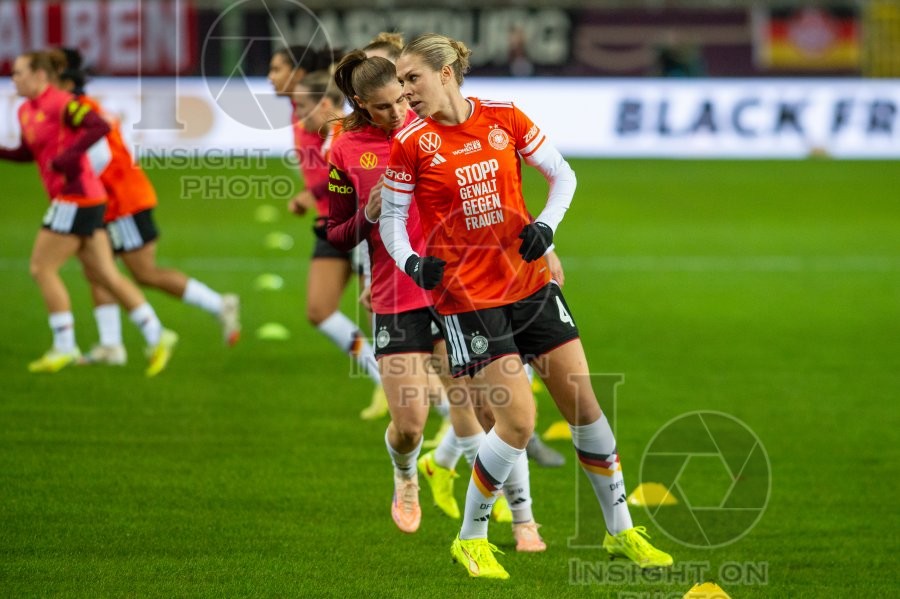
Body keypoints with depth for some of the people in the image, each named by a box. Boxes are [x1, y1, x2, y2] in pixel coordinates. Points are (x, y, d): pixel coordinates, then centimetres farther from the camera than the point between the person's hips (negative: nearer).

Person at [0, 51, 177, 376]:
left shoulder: (60, 104, -14)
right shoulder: (26, 111, 13)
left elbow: (99, 127, -25)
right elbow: (27, 153, 24)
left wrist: (68, 156, -29)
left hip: (77, 197, -9)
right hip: (69, 199, 9)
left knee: (42, 268, -4)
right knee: (106, 275, 8)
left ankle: (64, 347, 2)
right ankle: (156, 337, 8)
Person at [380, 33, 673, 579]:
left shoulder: (505, 118, -1)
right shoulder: (411, 144, -6)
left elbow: (563, 175, 8)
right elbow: (391, 217, 1)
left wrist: (546, 226, -8)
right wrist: (410, 262, -17)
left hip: (530, 282, 3)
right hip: (468, 296, -3)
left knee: (584, 403, 5)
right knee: (519, 421, -12)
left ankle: (621, 532, 20)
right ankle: (471, 539, 7)